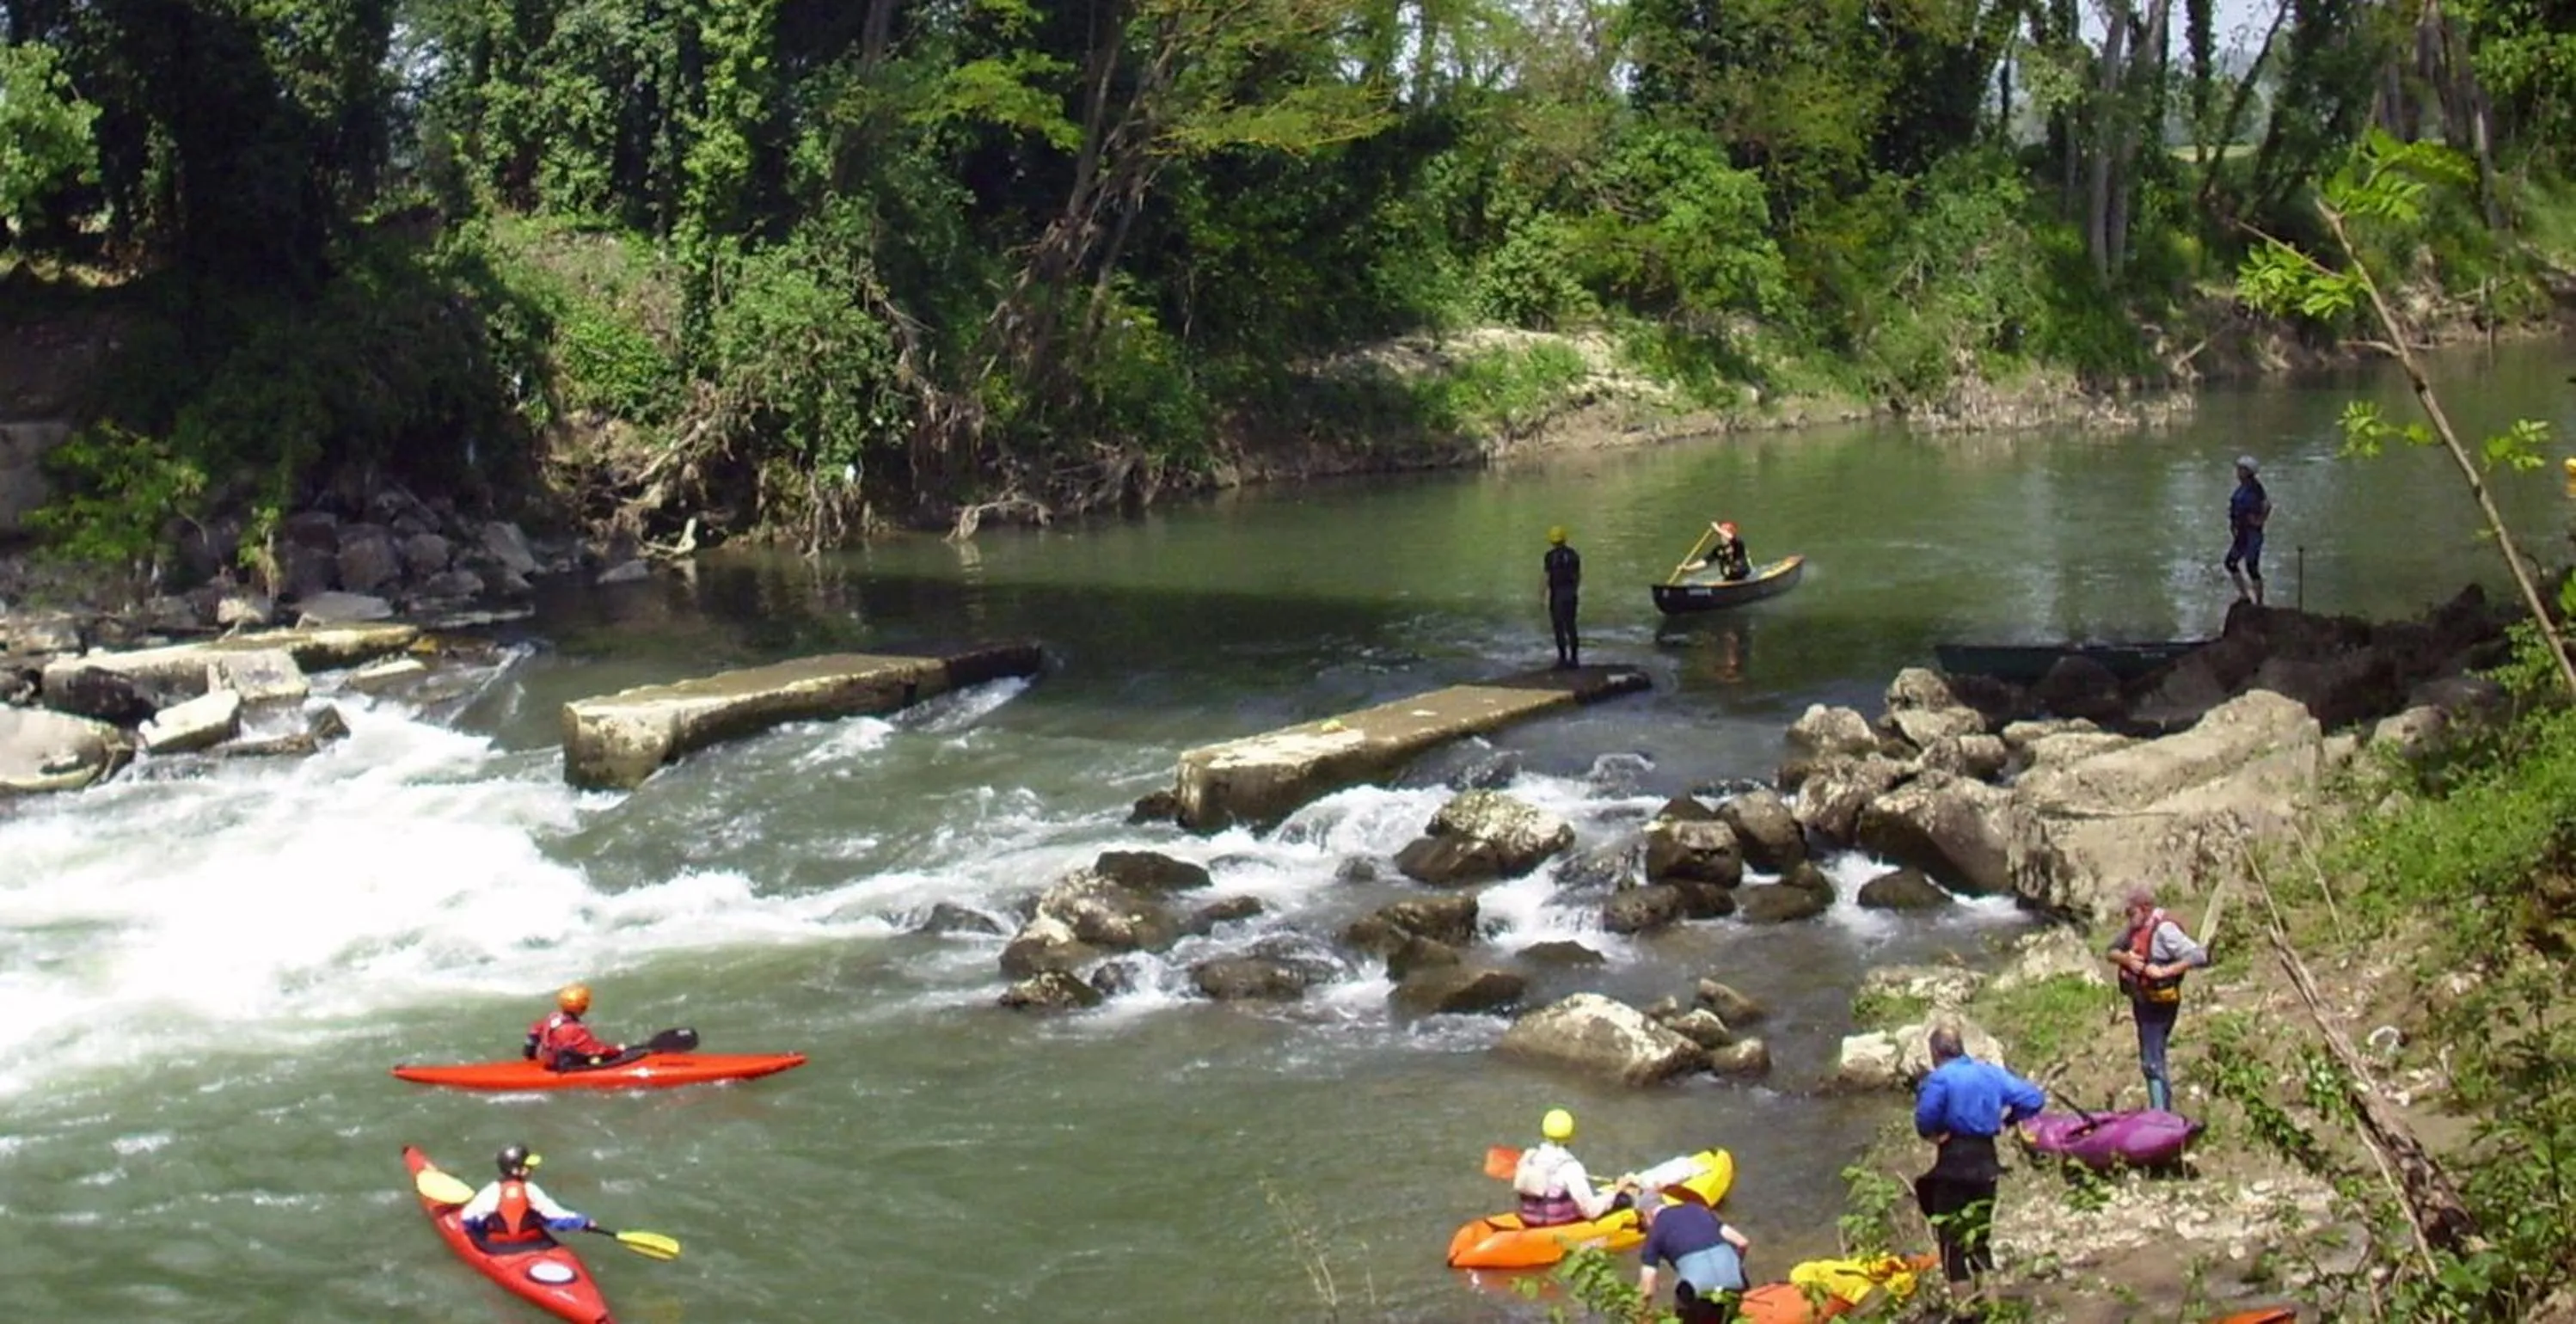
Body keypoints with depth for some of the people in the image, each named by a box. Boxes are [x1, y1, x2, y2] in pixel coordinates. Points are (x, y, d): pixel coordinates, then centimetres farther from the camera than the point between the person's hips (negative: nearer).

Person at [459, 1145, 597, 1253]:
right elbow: (555, 1215, -9)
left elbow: (468, 1218, -8)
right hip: (532, 1244, 0)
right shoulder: (531, 1191, -10)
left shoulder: (492, 1192, -10)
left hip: (497, 1248, 0)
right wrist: (583, 1223, 1)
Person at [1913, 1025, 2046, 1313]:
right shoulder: (1991, 1073, 6)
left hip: (1955, 1162, -6)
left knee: (1952, 1237, 3)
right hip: (1986, 1160, 6)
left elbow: (1925, 1120, -21)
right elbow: (2033, 1099, 6)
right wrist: (2005, 1121, 14)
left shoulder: (1940, 1079, -13)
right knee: (1979, 1235, 19)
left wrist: (1932, 1134, 0)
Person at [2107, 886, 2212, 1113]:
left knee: (2152, 1064, -12)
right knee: (2151, 1061, 21)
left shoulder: (2164, 930, -20)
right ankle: (2165, 1111, 34)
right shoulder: (2134, 928, 6)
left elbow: (2199, 956, -27)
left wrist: (2165, 971, -28)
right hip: (2141, 1002, 10)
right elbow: (2112, 951, 9)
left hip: (2159, 1005, -10)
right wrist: (2125, 958, -13)